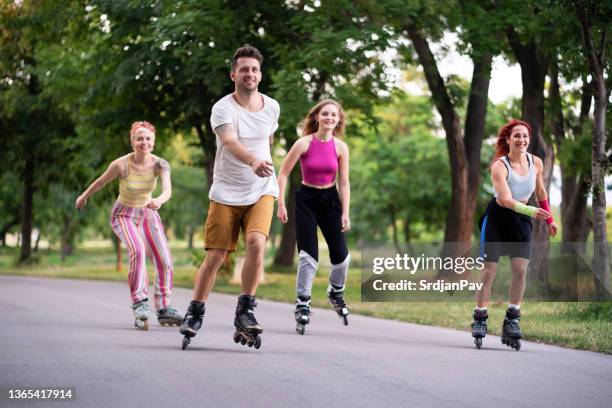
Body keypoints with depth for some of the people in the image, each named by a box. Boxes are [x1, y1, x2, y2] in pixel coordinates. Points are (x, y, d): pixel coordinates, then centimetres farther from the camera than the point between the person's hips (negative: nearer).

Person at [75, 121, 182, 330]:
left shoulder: (159, 164, -19)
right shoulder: (121, 165, -25)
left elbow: (168, 190, -35)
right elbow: (101, 181, -7)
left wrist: (159, 200, -57)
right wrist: (84, 197, 9)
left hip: (148, 213, 4)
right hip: (124, 215, -4)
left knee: (165, 261, -4)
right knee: (138, 250, -30)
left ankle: (164, 309, 12)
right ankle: (139, 302, -23)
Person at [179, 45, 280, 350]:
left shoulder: (272, 107, 4)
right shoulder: (223, 108, -13)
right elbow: (230, 141, -33)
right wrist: (253, 161, -51)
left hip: (261, 191, 3)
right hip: (226, 192, -2)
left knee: (256, 242, -20)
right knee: (215, 255, -3)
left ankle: (244, 312, -10)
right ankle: (195, 314, 13)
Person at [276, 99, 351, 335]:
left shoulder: (341, 147, -3)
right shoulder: (304, 143, -10)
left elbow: (344, 183, 2)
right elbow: (283, 173, -5)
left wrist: (345, 213, -4)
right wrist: (281, 204, -9)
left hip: (331, 200, 3)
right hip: (306, 199, -2)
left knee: (340, 255, -2)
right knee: (308, 255, -12)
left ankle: (336, 292, 28)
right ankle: (303, 303, 0)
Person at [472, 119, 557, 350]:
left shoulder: (536, 163, -6)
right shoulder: (499, 166, -21)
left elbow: (540, 191, 12)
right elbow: (505, 199, -32)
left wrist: (549, 219, 16)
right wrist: (531, 211, -45)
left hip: (522, 219, 4)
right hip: (497, 218, -4)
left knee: (520, 270, -8)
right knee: (489, 270, -4)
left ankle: (512, 322, -1)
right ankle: (479, 320, 6)